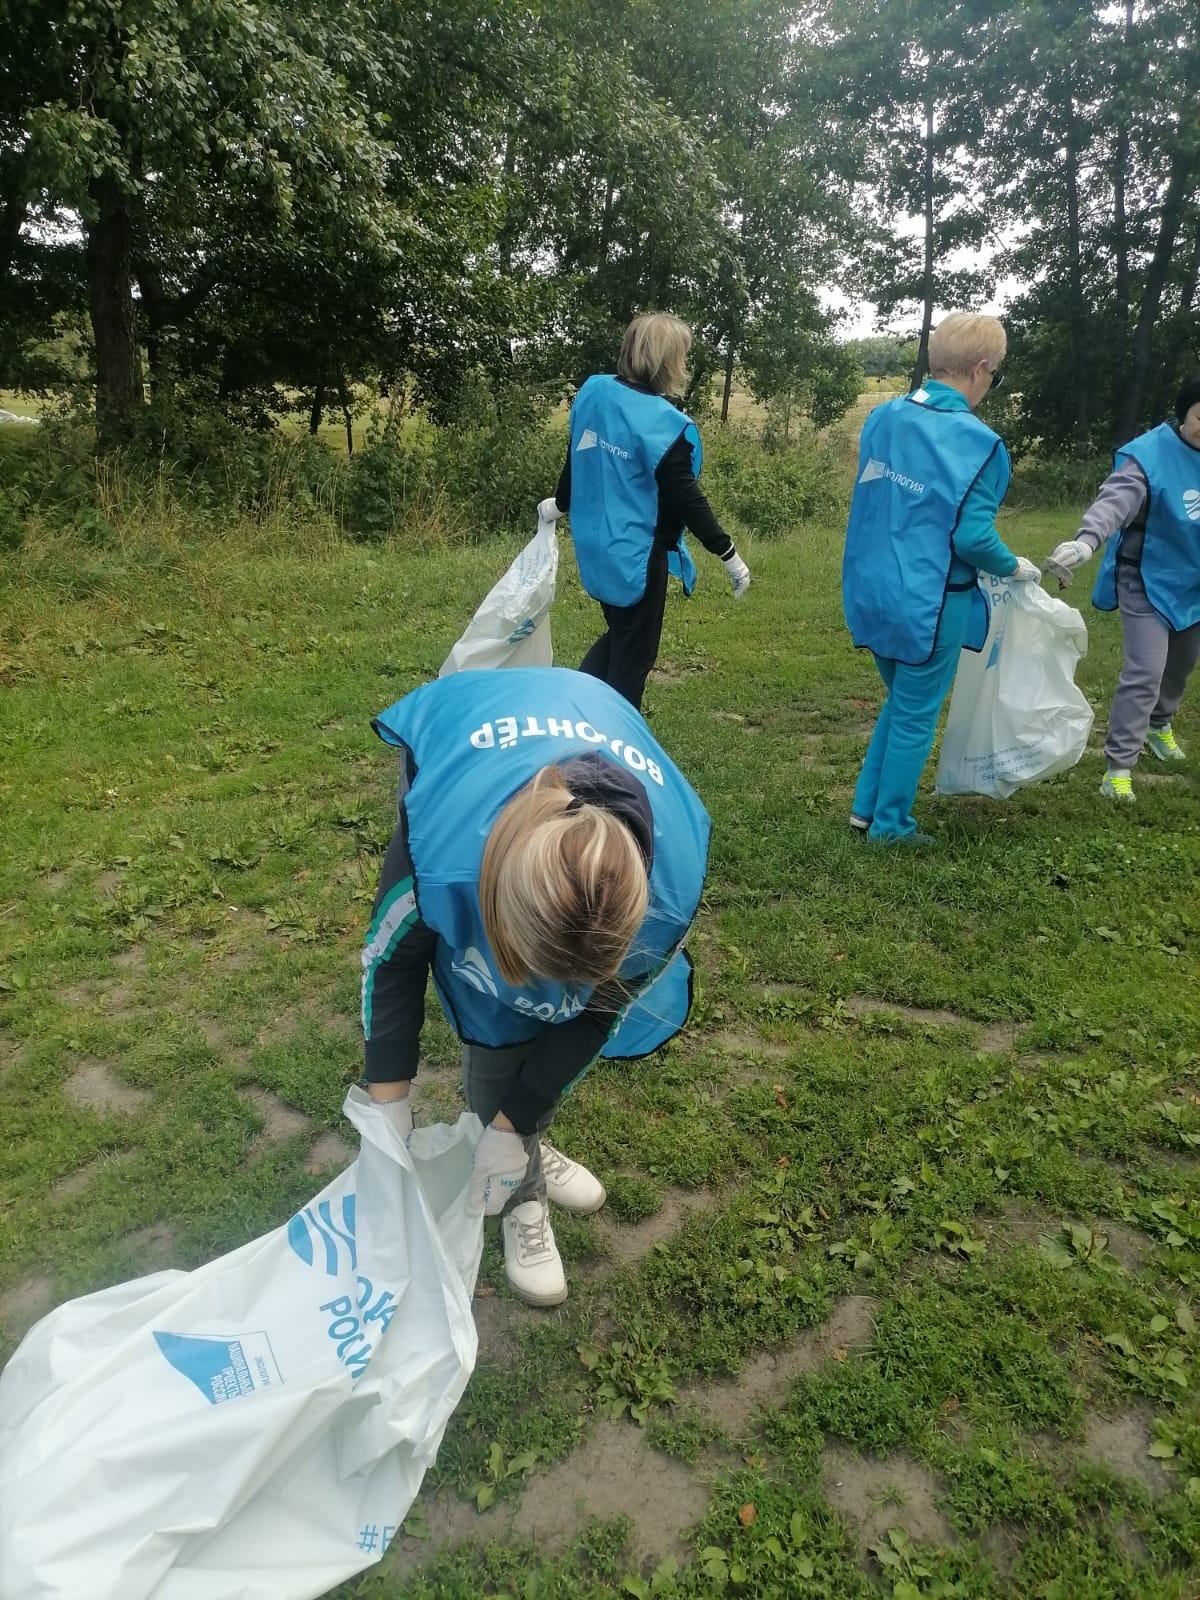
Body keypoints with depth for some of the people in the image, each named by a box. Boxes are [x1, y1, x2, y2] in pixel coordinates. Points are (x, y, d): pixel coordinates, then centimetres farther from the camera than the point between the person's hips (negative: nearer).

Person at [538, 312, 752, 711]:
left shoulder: (593, 392, 1)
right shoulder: (666, 423, -19)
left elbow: (578, 458, 14)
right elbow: (685, 498, -19)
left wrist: (560, 503, 31)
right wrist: (728, 554, -12)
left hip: (595, 547, 8)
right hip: (636, 555, -7)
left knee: (618, 634, 26)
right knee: (633, 655, 8)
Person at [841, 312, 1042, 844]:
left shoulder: (884, 416, 2)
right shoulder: (977, 441, -17)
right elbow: (973, 538, -18)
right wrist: (1015, 568, 1)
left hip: (874, 591, 7)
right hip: (928, 602, -6)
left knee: (899, 702, 24)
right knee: (916, 716, 10)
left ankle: (866, 806, 29)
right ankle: (890, 825, 23)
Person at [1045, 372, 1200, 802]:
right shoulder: (1151, 455, -23)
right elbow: (1116, 501, -40)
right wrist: (1086, 541, -58)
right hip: (1149, 581, -7)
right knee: (1144, 673, -13)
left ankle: (1159, 725, 50)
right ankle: (1119, 766, -6)